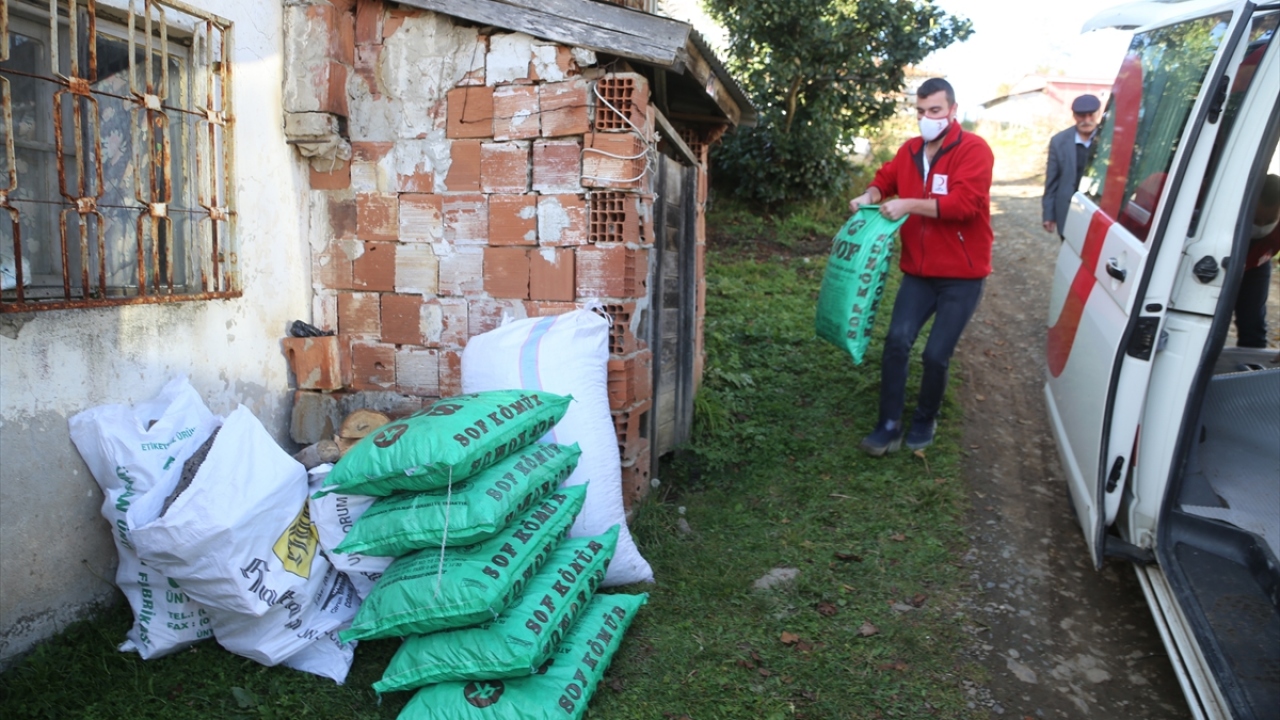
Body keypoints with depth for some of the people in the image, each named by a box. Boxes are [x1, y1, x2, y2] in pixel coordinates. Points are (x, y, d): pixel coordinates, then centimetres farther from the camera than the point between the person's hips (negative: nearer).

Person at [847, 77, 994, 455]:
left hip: (962, 275, -4)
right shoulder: (910, 151, 8)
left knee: (936, 354, -5)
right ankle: (889, 426, 0)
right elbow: (886, 178, 25)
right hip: (918, 271, 4)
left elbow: (964, 202, -23)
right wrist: (871, 196, 3)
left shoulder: (974, 150, -10)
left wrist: (908, 205, -27)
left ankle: (925, 421, 22)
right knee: (897, 340, -11)